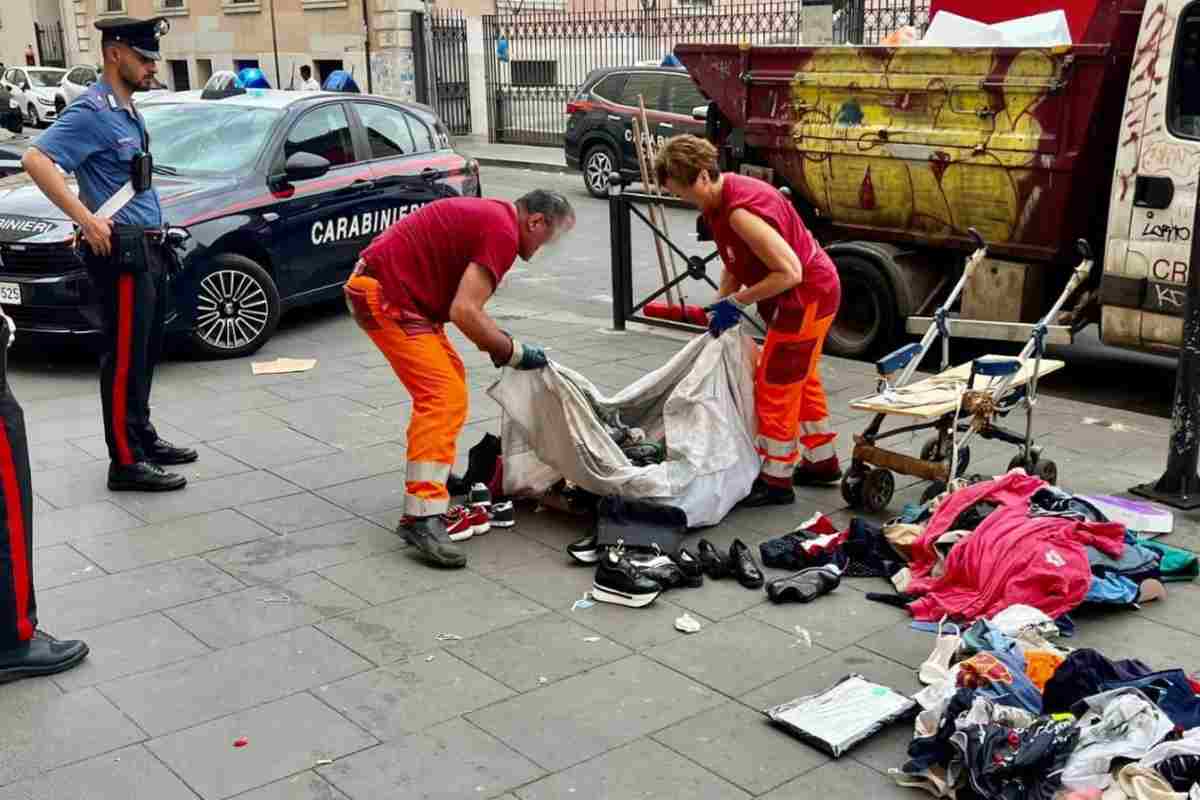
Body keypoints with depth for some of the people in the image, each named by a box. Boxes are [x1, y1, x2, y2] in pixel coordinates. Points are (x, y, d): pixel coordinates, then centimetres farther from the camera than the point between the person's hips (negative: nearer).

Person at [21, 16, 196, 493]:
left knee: (144, 354, 16)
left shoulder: (127, 111, 15)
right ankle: (126, 463, -2)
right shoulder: (93, 112, -13)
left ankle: (143, 439, 28)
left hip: (147, 249, 10)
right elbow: (35, 160, -25)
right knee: (125, 359, -6)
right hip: (121, 250, -9)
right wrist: (86, 219, -26)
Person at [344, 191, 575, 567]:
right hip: (385, 295, -11)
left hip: (390, 289, 11)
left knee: (449, 377, 22)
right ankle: (422, 517, -22)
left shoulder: (491, 214, 17)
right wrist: (515, 353, -11)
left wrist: (499, 342, 13)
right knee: (443, 395, -17)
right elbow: (464, 312, -22)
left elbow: (463, 303, 22)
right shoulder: (502, 232, -15)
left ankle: (437, 476, 33)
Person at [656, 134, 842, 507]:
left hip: (806, 297, -10)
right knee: (801, 380, 22)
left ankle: (776, 481, 10)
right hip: (812, 292, 10)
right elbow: (735, 264, 11)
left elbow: (790, 272, -30)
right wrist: (720, 307, 2)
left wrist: (735, 302, -22)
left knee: (775, 387, -2)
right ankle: (821, 462, 37)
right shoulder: (719, 202, 1)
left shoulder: (740, 211, -29)